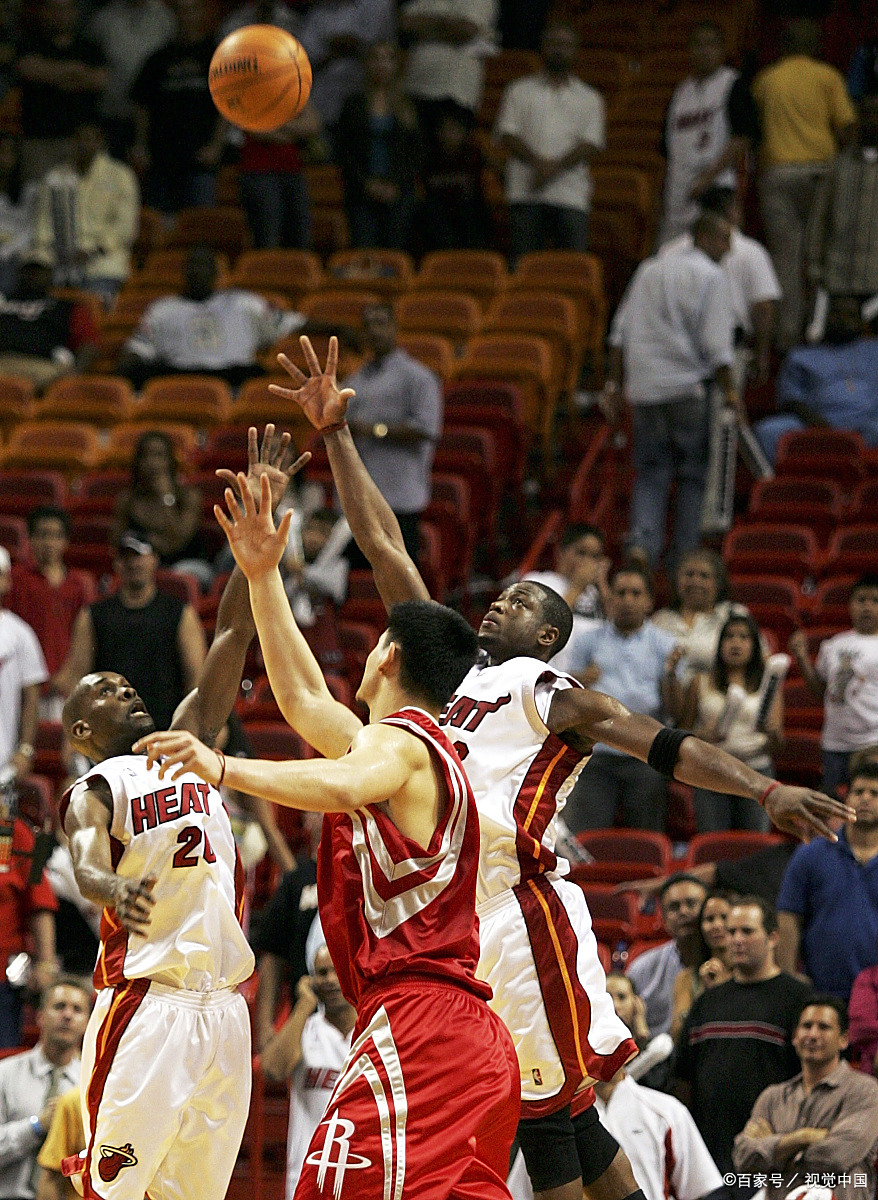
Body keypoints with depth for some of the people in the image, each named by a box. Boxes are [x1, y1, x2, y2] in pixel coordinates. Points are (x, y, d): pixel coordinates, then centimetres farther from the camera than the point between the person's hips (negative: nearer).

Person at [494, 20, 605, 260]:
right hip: (526, 194, 0)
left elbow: (591, 144, 4)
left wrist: (556, 167, -13)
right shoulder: (519, 91, 15)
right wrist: (537, 162, -14)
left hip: (571, 197, 0)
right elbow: (507, 135, 4)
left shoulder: (589, 99, 16)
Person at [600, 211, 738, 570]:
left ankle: (642, 540, -11)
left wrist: (614, 383, 18)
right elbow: (716, 343, -9)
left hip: (644, 390, 5)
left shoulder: (649, 269, 15)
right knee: (693, 473, 5)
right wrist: (729, 391, -1)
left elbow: (621, 332, 15)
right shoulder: (710, 277, -3)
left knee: (650, 472, 9)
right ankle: (684, 556, 5)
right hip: (687, 388, -5)